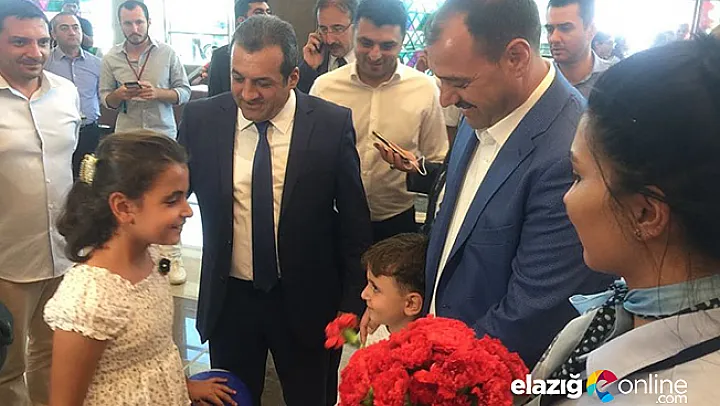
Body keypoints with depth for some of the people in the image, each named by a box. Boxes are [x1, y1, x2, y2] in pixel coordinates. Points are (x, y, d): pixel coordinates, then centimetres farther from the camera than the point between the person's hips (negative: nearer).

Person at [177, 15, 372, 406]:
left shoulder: (333, 124, -12)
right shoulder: (200, 119, -7)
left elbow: (353, 222, -5)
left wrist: (352, 304, -3)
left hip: (307, 302, -1)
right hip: (228, 300, 2)